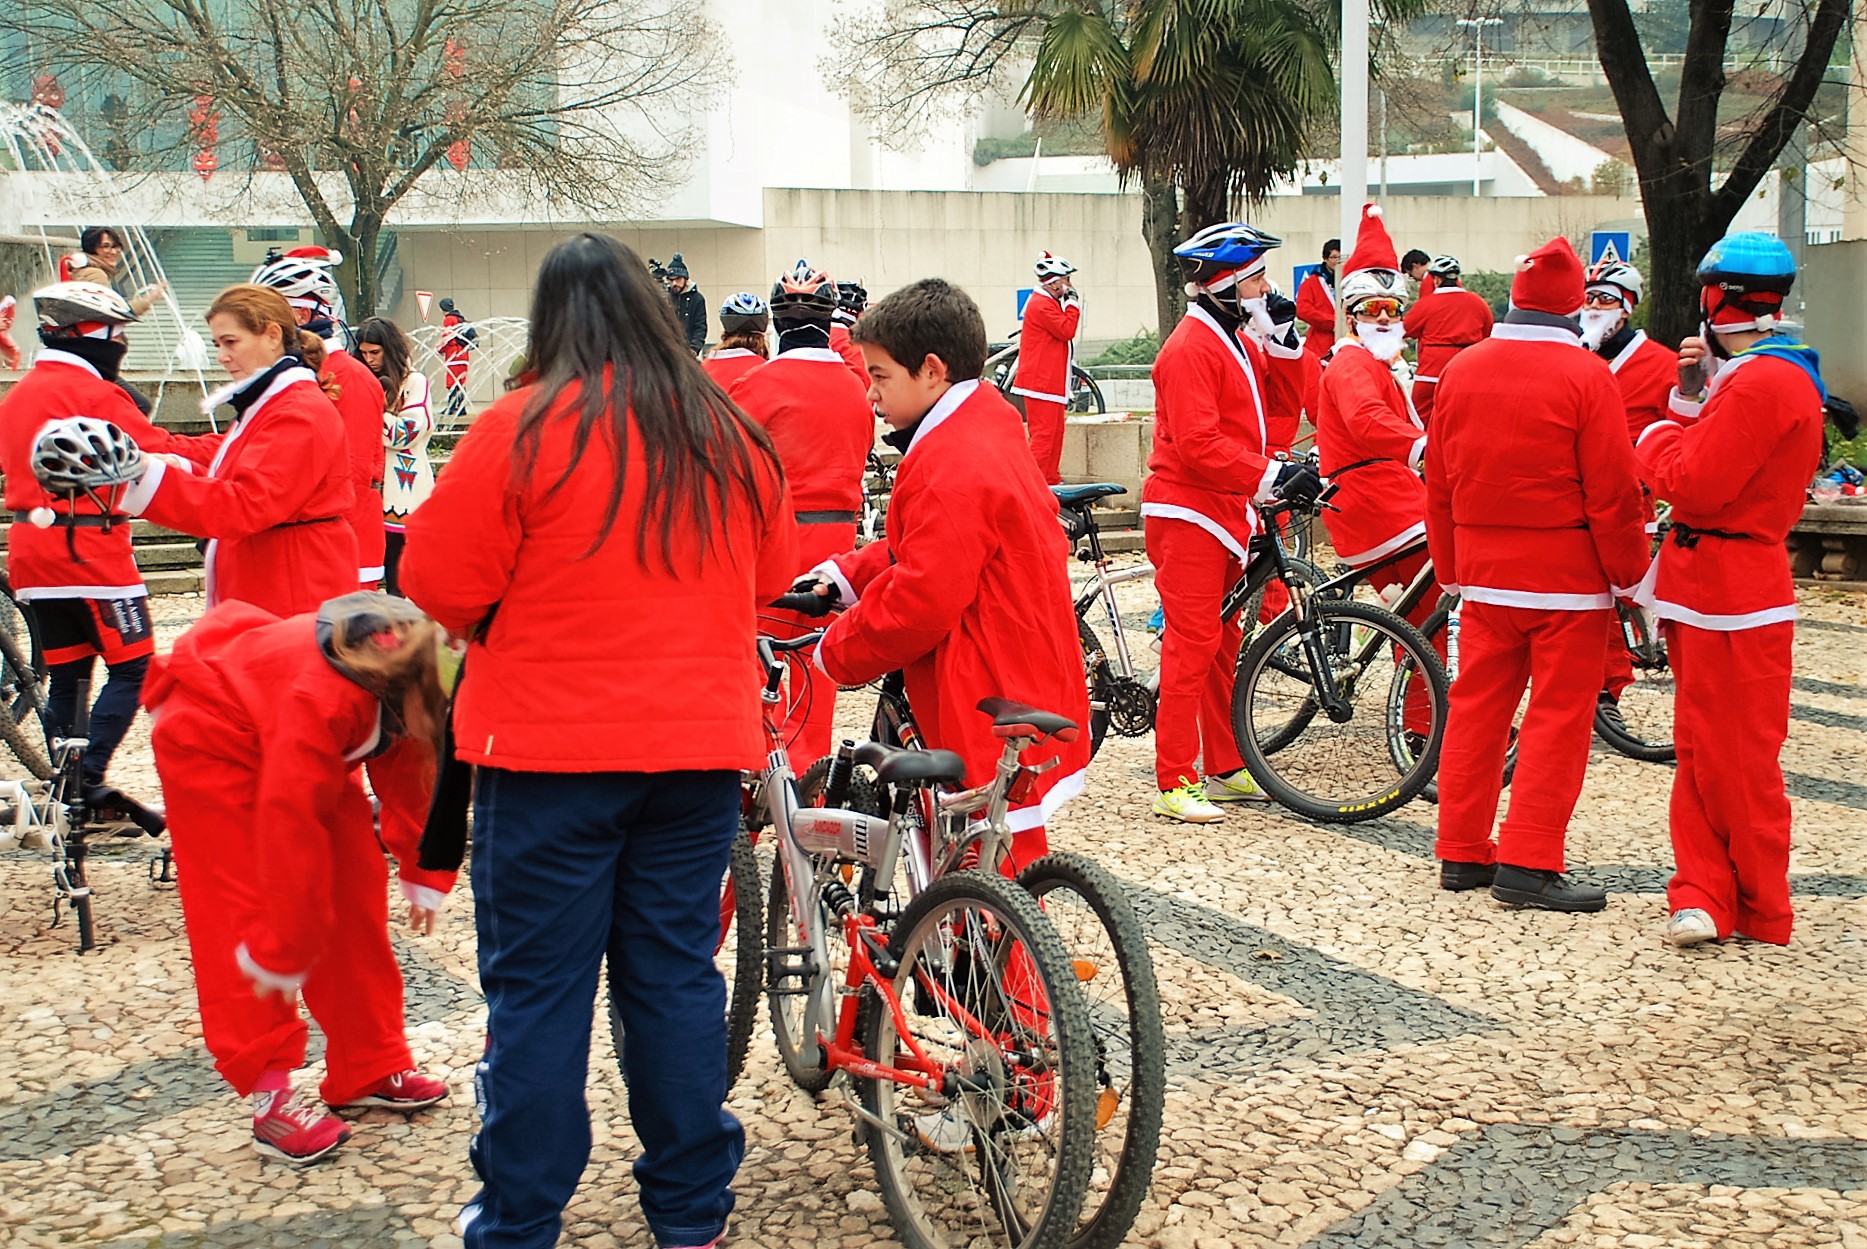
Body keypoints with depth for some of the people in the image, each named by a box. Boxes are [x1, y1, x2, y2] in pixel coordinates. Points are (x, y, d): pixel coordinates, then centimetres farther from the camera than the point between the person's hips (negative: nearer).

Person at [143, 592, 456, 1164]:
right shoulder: (323, 699, -44)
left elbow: (415, 771, -3)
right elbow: (290, 826, -40)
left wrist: (424, 876, -5)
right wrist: (282, 956, -33)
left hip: (285, 740, 8)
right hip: (208, 740, -8)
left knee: (353, 890, 4)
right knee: (244, 914, -12)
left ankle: (369, 1070, 13)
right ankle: (270, 1096, -9)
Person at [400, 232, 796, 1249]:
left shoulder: (526, 430, -12)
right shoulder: (735, 439, 4)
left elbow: (439, 581, -9)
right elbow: (772, 581, 16)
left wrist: (501, 623, 10)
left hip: (551, 749, -4)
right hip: (700, 745, 4)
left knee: (538, 987, 5)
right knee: (677, 974, 13)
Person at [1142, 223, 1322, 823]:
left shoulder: (1238, 341, 16)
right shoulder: (1191, 347, -15)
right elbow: (1198, 445, -24)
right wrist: (1271, 474, -28)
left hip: (1225, 511, 10)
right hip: (1187, 511, -10)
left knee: (1223, 641, 14)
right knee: (1193, 642, -9)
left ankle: (1225, 770, 22)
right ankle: (1175, 784, -5)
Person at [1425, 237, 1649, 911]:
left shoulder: (1461, 369, 4)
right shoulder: (1585, 375, -12)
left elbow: (1438, 483, 10)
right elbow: (1613, 490, -12)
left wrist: (1450, 568, 19)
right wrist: (1631, 575, -1)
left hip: (1483, 570, 5)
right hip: (1568, 575, -5)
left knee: (1476, 708, 12)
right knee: (1559, 716, 0)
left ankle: (1461, 853, 17)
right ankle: (1528, 863, -2)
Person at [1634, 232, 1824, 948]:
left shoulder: (1761, 384, -19)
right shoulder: (1779, 374, 15)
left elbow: (1691, 485, -23)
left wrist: (1658, 438, -5)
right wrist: (1691, 400, 5)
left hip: (1731, 592, -10)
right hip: (1707, 586, 10)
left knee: (1737, 759, 0)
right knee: (1701, 752, 11)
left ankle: (1761, 913, 10)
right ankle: (1705, 894, 15)